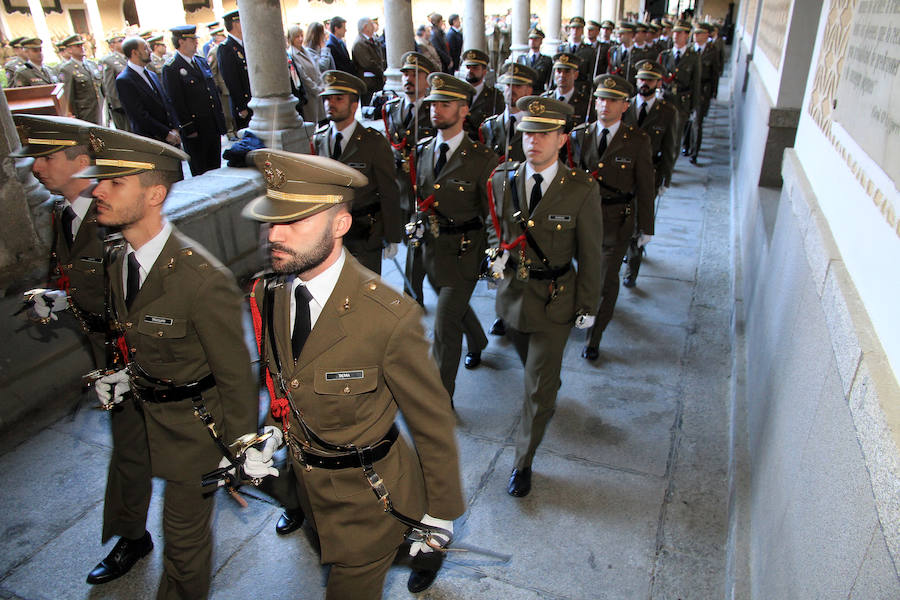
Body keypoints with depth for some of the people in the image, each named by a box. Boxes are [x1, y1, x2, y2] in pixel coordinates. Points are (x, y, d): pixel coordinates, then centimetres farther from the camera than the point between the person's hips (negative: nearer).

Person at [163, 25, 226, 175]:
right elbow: (176, 101, -13)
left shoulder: (201, 61, 12)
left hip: (213, 125, 7)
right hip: (195, 128, -7)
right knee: (199, 171, 4)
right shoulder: (170, 68, -10)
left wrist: (220, 117, 13)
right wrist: (189, 128, -15)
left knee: (215, 166, 13)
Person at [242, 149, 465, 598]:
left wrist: (440, 515, -11)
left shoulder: (389, 317, -31)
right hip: (305, 475, 7)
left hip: (367, 493, -7)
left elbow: (432, 423, -19)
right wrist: (272, 431, -1)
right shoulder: (268, 294, -11)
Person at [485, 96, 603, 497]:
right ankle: (551, 386, 61)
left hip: (555, 301, -4)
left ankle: (523, 463, 19)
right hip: (511, 293, 4)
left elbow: (589, 254, -8)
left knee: (538, 388, 2)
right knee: (532, 367, 26)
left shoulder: (582, 190, -16)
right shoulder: (502, 179, -6)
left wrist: (588, 306, -4)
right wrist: (497, 255, -3)